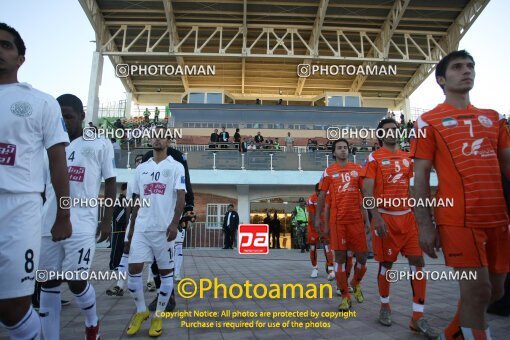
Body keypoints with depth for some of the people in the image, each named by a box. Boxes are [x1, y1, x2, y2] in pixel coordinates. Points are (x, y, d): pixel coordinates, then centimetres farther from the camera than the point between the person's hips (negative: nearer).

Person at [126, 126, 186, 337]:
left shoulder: (176, 167, 0)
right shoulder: (141, 168, 14)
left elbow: (181, 197, -8)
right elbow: (136, 200, 17)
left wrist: (174, 223, -20)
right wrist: (131, 227, 15)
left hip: (164, 228, -4)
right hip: (142, 228, 4)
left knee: (166, 271, 4)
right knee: (133, 269, 1)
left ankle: (158, 316, 19)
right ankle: (141, 311, 22)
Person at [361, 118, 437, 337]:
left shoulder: (407, 158, 13)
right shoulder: (374, 158, -3)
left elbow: (413, 187, 18)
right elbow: (367, 190, -11)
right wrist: (377, 218, -20)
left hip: (408, 216, 5)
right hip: (386, 217, -4)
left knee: (418, 262, -1)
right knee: (386, 263, 5)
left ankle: (417, 318, 8)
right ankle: (384, 306, 26)